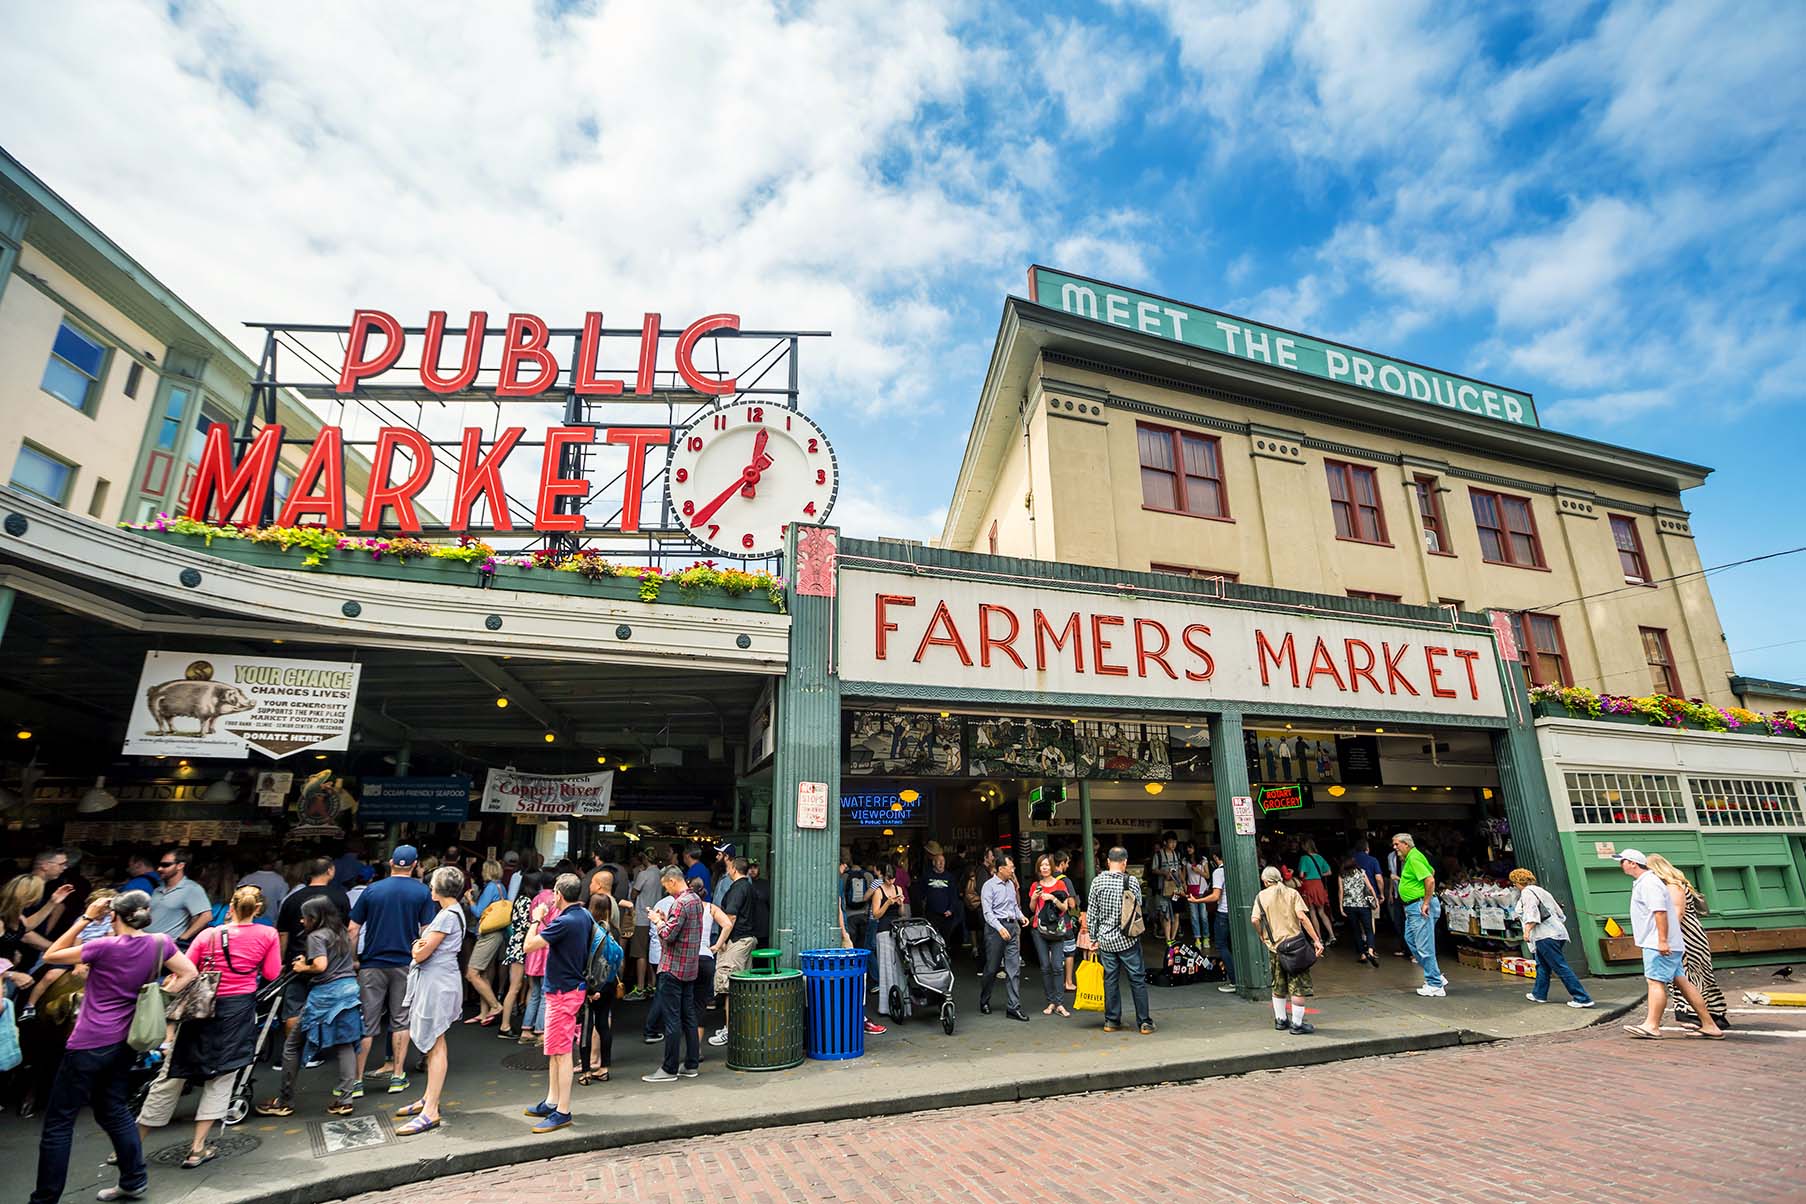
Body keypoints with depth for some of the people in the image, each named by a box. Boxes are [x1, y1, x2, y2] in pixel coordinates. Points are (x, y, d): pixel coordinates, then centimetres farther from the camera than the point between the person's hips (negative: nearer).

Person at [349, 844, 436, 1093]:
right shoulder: (422, 891, -4)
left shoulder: (372, 890, 0)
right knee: (401, 1020, 10)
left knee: (366, 1023, 7)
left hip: (372, 964, 1)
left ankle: (357, 1080, 9)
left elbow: (352, 929, 0)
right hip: (405, 963, -1)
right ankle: (397, 1076, 14)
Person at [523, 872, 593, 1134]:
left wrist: (536, 919, -5)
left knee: (561, 1052, -3)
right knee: (555, 1050, 20)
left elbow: (529, 946, -20)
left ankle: (562, 1112, 4)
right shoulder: (584, 916, 3)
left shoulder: (564, 922, -24)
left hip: (563, 992, -10)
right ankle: (552, 1101, 31)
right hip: (573, 985, 10)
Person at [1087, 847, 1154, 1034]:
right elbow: (1139, 911, -1)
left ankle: (1111, 1021, 16)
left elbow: (1091, 912, 0)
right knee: (1137, 979, 8)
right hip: (1127, 939, -2)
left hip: (1105, 940, 2)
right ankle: (1144, 1022, 11)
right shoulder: (1132, 882, -9)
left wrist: (1093, 938, 9)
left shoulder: (1097, 882, -4)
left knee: (1110, 979, 10)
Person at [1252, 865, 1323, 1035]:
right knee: (1299, 985, 4)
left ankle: (1280, 1020, 25)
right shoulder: (1292, 893, 0)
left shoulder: (1261, 896, 4)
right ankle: (1297, 1024, 4)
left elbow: (1255, 919, -8)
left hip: (1274, 946, 3)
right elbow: (1302, 916, -13)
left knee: (1278, 986, 16)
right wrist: (1316, 940, -12)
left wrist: (1262, 936, 8)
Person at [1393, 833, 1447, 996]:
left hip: (1421, 907, -11)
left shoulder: (1414, 858, -16)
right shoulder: (1408, 859, 16)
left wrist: (1426, 903, -21)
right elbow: (1432, 871, 30)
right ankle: (1436, 976, 22)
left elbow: (1430, 880, -24)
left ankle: (1435, 985, 2)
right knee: (1410, 940, 16)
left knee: (1424, 946, -6)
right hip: (1412, 907, 11)